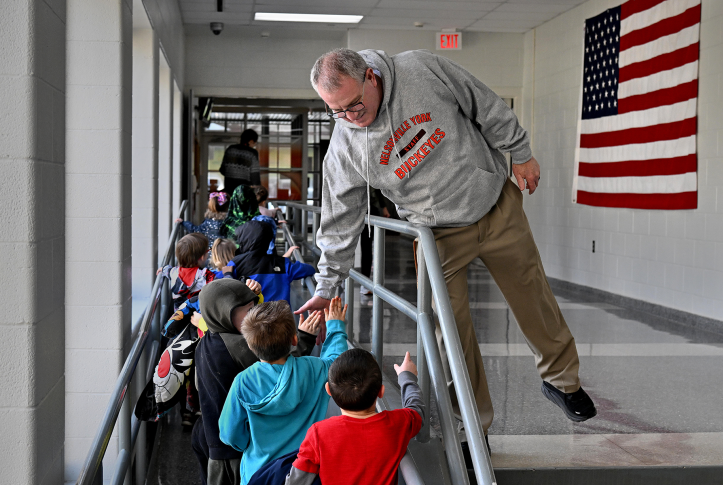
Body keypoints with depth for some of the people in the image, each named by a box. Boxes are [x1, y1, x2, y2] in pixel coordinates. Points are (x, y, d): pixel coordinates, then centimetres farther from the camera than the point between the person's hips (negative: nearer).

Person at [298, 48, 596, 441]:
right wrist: (326, 287, -1)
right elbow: (340, 221, -5)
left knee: (534, 299, 12)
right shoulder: (344, 147, -15)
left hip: (500, 206, 0)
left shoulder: (422, 69, -20)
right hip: (440, 236, 0)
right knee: (451, 333, -2)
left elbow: (487, 107, -6)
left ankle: (561, 379, 37)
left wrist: (520, 154, 1)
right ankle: (474, 427, 17)